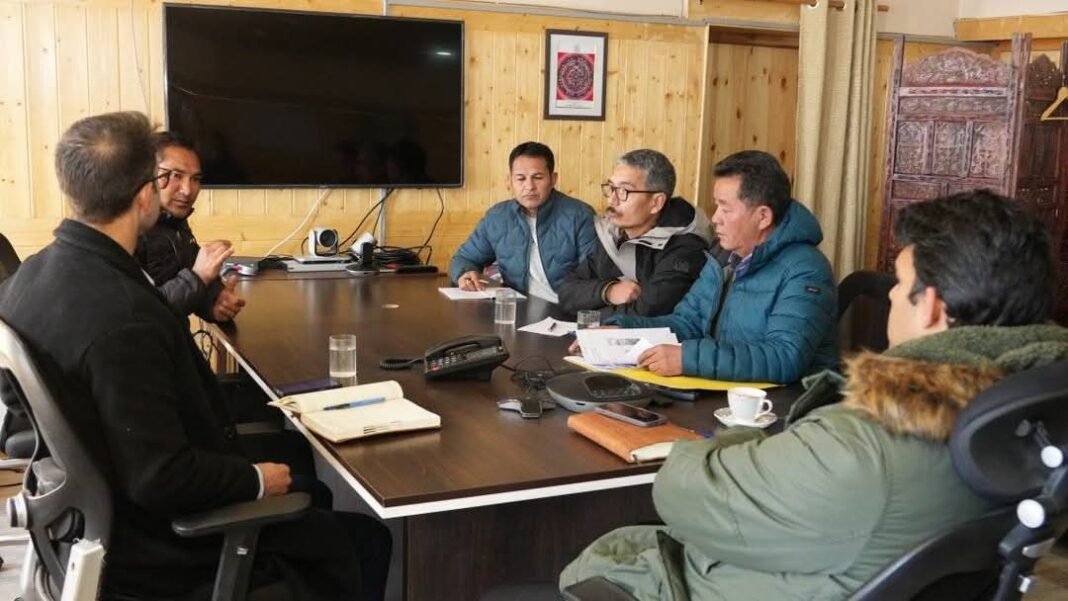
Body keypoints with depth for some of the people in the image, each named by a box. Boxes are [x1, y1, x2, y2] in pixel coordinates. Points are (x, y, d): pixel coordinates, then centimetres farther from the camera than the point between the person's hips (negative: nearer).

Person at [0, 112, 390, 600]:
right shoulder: (124, 319, -34)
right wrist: (255, 480, -16)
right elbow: (161, 477, -30)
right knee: (363, 541, 2)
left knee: (315, 499, 23)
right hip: (149, 546, -10)